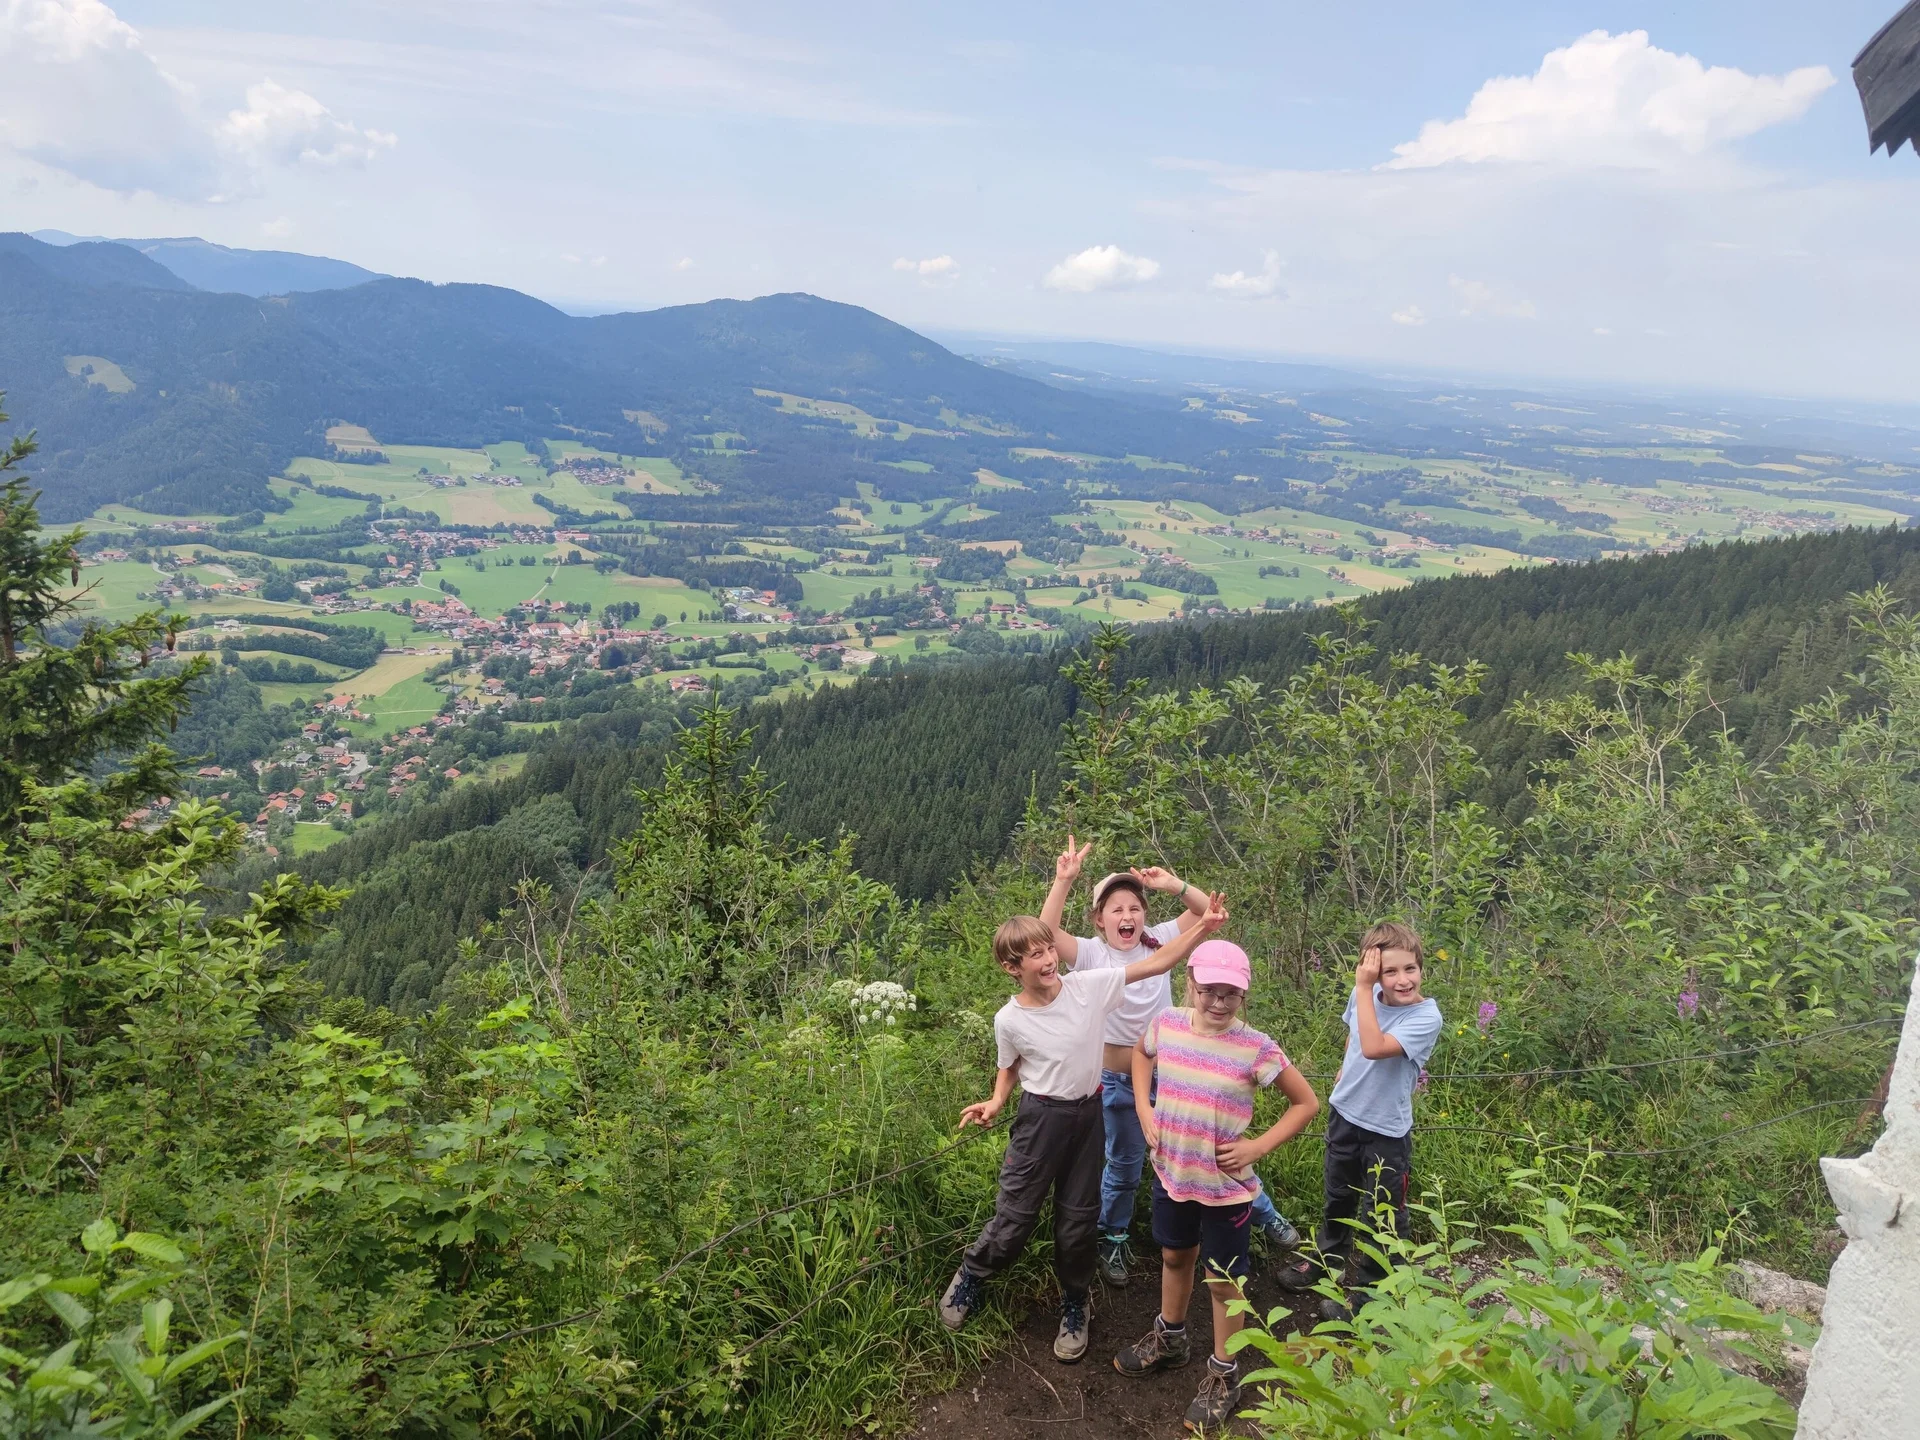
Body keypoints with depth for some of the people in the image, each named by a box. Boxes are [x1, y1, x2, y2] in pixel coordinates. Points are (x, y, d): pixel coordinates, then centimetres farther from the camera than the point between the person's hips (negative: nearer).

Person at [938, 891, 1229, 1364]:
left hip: (1088, 1114, 2)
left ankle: (1074, 1306, 37)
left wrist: (1204, 926, -26)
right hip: (1041, 1118, -2)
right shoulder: (1009, 1020, -14)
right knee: (1013, 1222, 3)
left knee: (1078, 1219, 14)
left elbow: (1155, 963, -16)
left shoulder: (1089, 986, -15)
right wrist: (995, 1103, -12)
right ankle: (971, 1275, 34)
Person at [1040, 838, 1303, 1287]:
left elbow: (1206, 911, -11)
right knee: (1123, 1169, 15)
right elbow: (1046, 934, -31)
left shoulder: (1158, 940, -6)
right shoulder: (1092, 954, -13)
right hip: (1118, 1083, -1)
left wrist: (1172, 884, -25)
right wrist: (1064, 881, -38)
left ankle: (1265, 1216, 31)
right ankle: (1112, 1242, 38)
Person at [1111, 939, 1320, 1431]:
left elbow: (1306, 1103, -10)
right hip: (1171, 1172, 4)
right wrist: (1145, 1109, 1)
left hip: (1226, 1186, -4)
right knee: (1174, 1257, 26)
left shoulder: (1256, 1048, -21)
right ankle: (1169, 1339, 49)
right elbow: (1141, 1054, 13)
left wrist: (1257, 1147, -15)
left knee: (1222, 1280, 11)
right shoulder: (1167, 1024, -11)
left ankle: (1223, 1375, 31)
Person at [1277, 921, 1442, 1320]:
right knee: (1338, 1195, 27)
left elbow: (1374, 1047, -41)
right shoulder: (1366, 996, -11)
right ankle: (1329, 1261, 51)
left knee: (1381, 1216, 10)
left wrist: (1363, 988, -38)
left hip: (1387, 1130, -6)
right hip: (1345, 1112, 6)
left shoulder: (1426, 1016, -27)